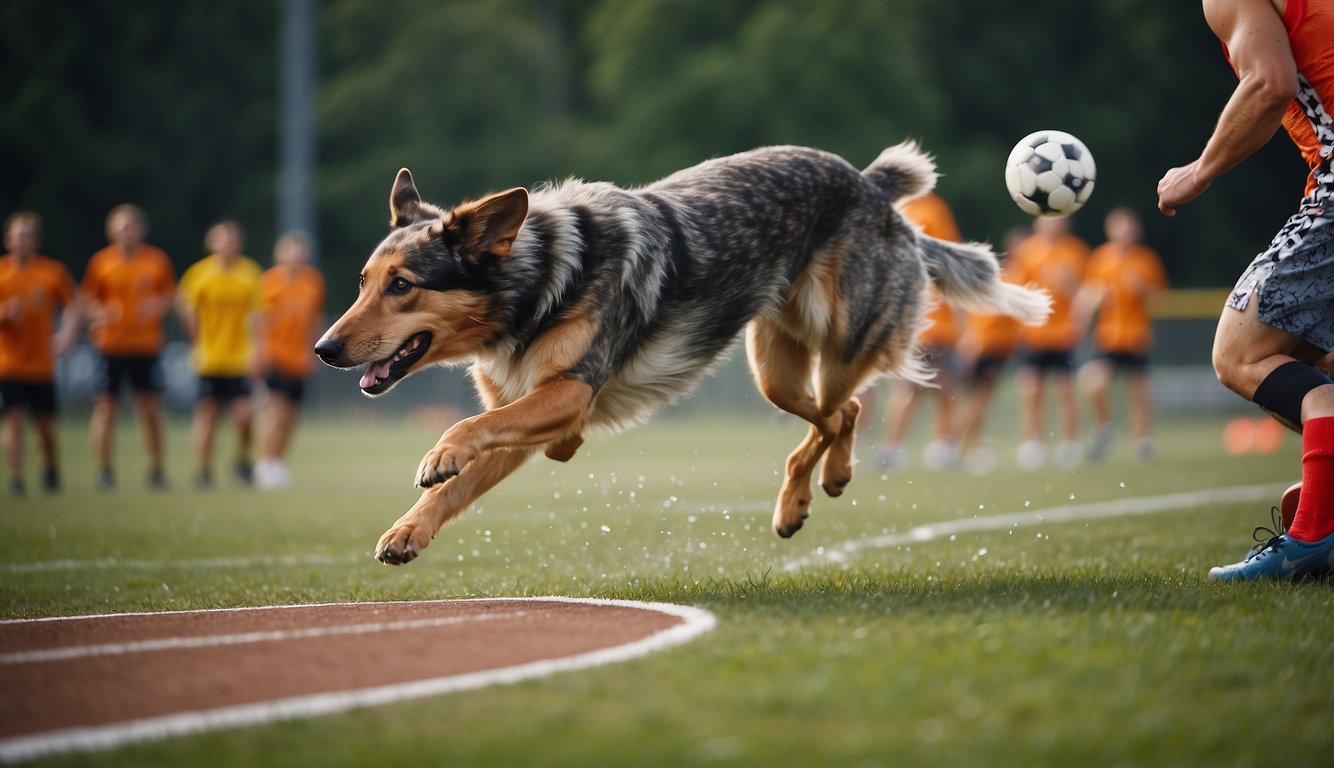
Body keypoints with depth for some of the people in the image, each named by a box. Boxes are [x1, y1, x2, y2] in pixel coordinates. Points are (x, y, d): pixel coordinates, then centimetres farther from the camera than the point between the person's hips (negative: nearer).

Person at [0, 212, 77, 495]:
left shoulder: (53, 271, 0)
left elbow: (70, 305, 9)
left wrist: (66, 333, -7)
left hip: (41, 363, 1)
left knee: (46, 424, 7)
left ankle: (51, 469, 32)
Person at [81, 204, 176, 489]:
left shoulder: (157, 260, 5)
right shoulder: (100, 261, 2)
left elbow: (170, 295, 12)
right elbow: (87, 299, 5)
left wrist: (157, 306, -10)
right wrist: (99, 313, -16)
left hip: (146, 345, 1)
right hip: (110, 345, -1)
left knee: (151, 408, 1)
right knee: (105, 407, -3)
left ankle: (157, 469, 12)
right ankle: (104, 469, 5)